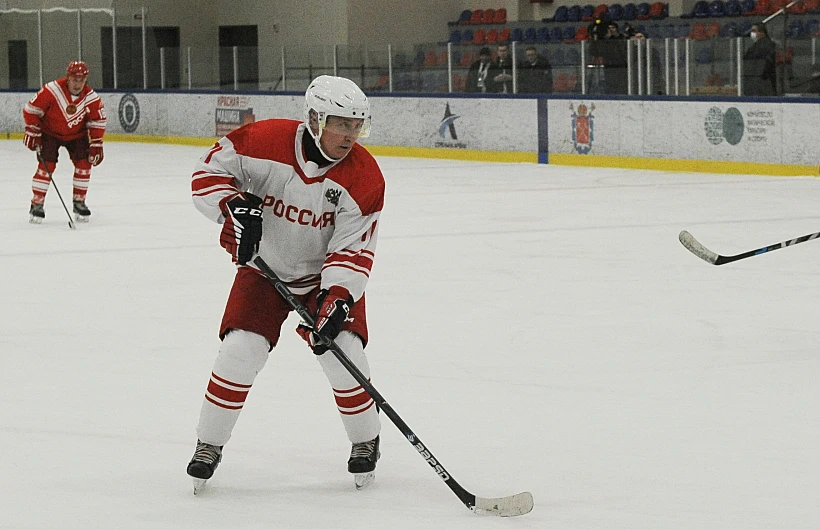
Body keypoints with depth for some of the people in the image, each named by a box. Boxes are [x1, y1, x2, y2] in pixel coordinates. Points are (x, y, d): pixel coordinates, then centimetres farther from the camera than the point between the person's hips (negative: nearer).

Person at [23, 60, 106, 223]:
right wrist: (32, 132, -19)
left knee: (84, 163, -10)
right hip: (50, 132, -3)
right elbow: (31, 109, -20)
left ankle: (79, 202, 5)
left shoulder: (91, 98, -18)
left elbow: (97, 121, -5)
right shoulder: (52, 90, -29)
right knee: (47, 165, -17)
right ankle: (37, 205, -7)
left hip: (76, 134, 3)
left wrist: (96, 144, -10)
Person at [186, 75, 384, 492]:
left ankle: (365, 441, 13)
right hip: (263, 268, 0)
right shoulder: (265, 141, -23)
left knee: (343, 352, -13)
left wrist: (337, 298, -32)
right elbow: (209, 171, -11)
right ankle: (209, 444, 7)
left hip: (326, 274, 0)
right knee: (240, 352, -13)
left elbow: (353, 249, -19)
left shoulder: (363, 176, -20)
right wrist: (234, 206, -28)